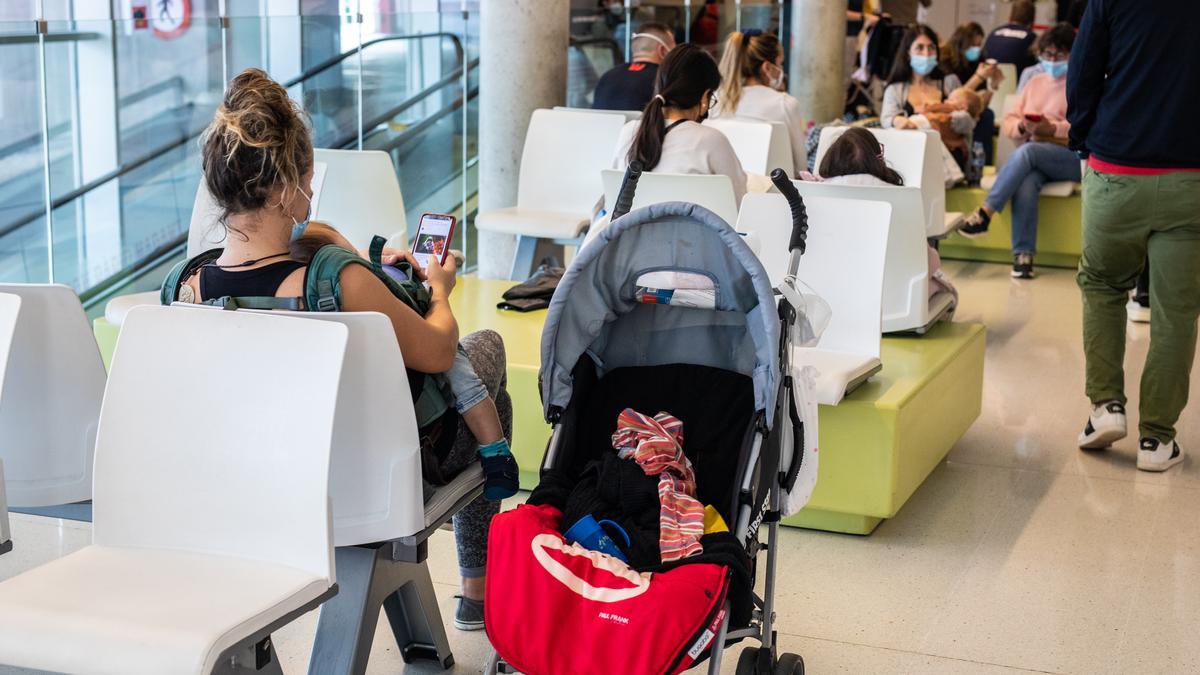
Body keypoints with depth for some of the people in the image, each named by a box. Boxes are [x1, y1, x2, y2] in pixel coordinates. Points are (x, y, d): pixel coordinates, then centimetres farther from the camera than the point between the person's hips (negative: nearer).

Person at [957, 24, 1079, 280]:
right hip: (1032, 161, 3)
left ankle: (984, 213, -35)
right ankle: (1023, 255, -40)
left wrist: (1052, 128, -17)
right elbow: (1008, 123, 20)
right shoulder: (1036, 83, 27)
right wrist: (1023, 126, -4)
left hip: (1072, 157, -3)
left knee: (1027, 152, -35)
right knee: (1026, 182, -33)